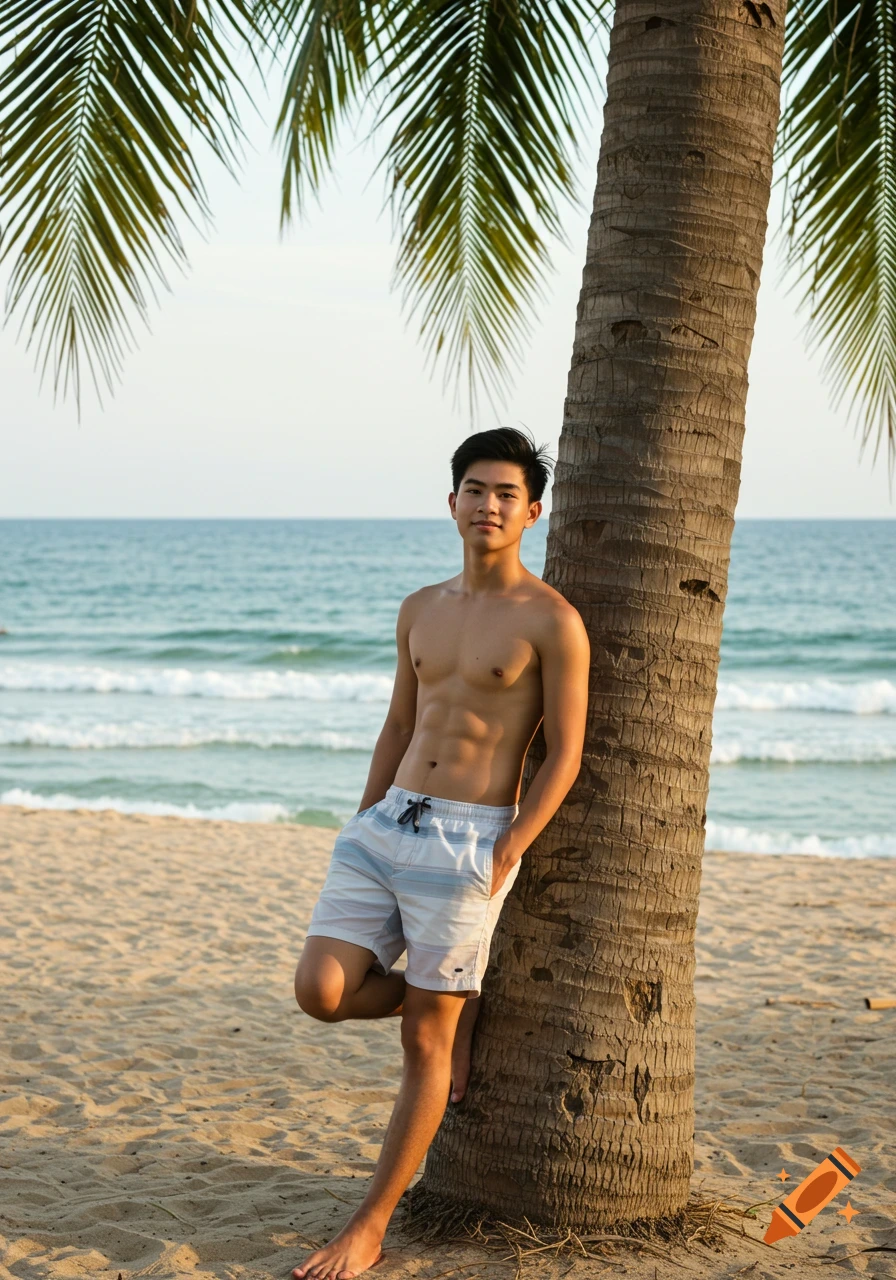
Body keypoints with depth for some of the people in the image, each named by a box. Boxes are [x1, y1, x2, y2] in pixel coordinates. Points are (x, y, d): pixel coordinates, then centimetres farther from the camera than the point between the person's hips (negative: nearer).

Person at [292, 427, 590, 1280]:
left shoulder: (553, 620, -6)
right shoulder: (421, 609, 12)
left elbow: (564, 757, -7)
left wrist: (503, 858, -14)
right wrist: (362, 827, 12)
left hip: (469, 840, -6)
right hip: (388, 824, 6)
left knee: (424, 1041, 1)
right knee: (321, 992, -6)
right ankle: (455, 1003, 23)